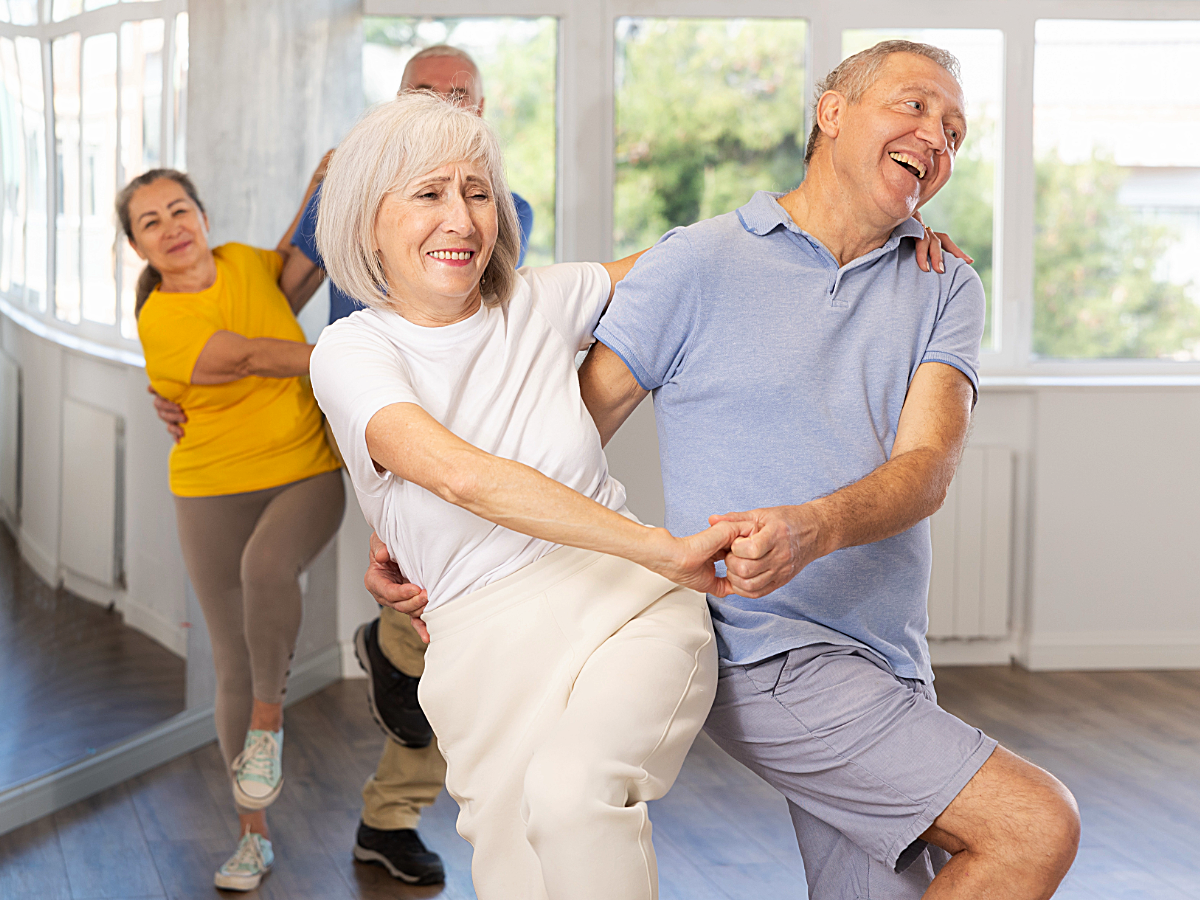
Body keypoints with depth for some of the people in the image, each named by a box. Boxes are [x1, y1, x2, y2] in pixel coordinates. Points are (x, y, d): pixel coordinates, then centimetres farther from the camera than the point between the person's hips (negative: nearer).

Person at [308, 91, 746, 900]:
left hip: (633, 603, 1)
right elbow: (467, 477, -19)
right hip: (496, 651, 0)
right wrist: (667, 551, -25)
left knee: (572, 789, -31)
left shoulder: (541, 302, 10)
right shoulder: (351, 352, -2)